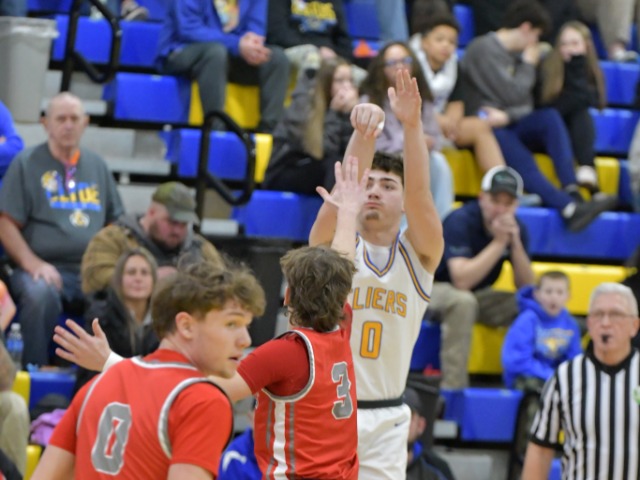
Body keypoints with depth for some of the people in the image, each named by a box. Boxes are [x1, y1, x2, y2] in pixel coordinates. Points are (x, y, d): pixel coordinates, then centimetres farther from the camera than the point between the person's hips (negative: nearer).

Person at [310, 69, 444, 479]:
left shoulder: (418, 254, 4)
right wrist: (365, 133, -36)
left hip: (386, 419, 2)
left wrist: (413, 125, -28)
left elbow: (420, 193, -13)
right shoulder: (333, 243, 1)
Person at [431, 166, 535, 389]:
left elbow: (527, 287, -11)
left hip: (480, 296, 6)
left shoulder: (517, 228, -6)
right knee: (463, 301, -39)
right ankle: (453, 385, -36)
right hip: (437, 291, -6)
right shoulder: (461, 221, -23)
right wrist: (499, 242, -33)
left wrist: (516, 243, -25)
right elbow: (461, 280, -35)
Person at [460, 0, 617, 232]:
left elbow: (525, 103, 8)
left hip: (510, 127, 7)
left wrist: (507, 116, -15)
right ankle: (569, 208, -50)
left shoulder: (514, 54, 15)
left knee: (549, 117, -21)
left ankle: (573, 193, -34)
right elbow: (513, 95, -15)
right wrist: (528, 65, 1)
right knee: (522, 161, -34)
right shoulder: (484, 49, -10)